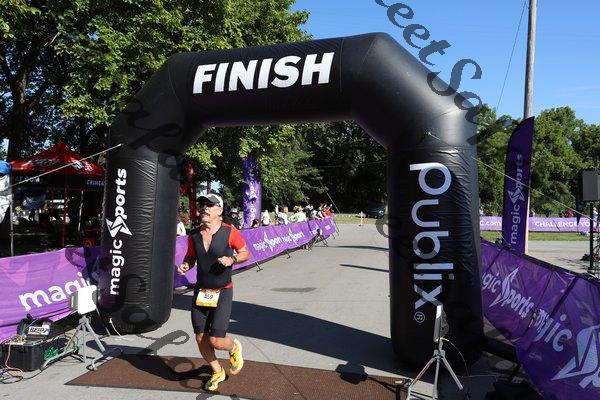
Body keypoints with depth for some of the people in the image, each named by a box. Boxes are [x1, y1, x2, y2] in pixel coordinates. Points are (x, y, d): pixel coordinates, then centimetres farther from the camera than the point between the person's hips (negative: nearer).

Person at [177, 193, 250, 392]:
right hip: (200, 291, 5)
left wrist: (232, 259, -20)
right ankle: (218, 372, 34)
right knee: (201, 338, 8)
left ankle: (234, 347, 28)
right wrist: (185, 266, -8)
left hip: (222, 292, -4)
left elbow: (246, 253, -1)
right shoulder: (194, 235, -1)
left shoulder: (229, 232, -13)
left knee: (215, 341, -9)